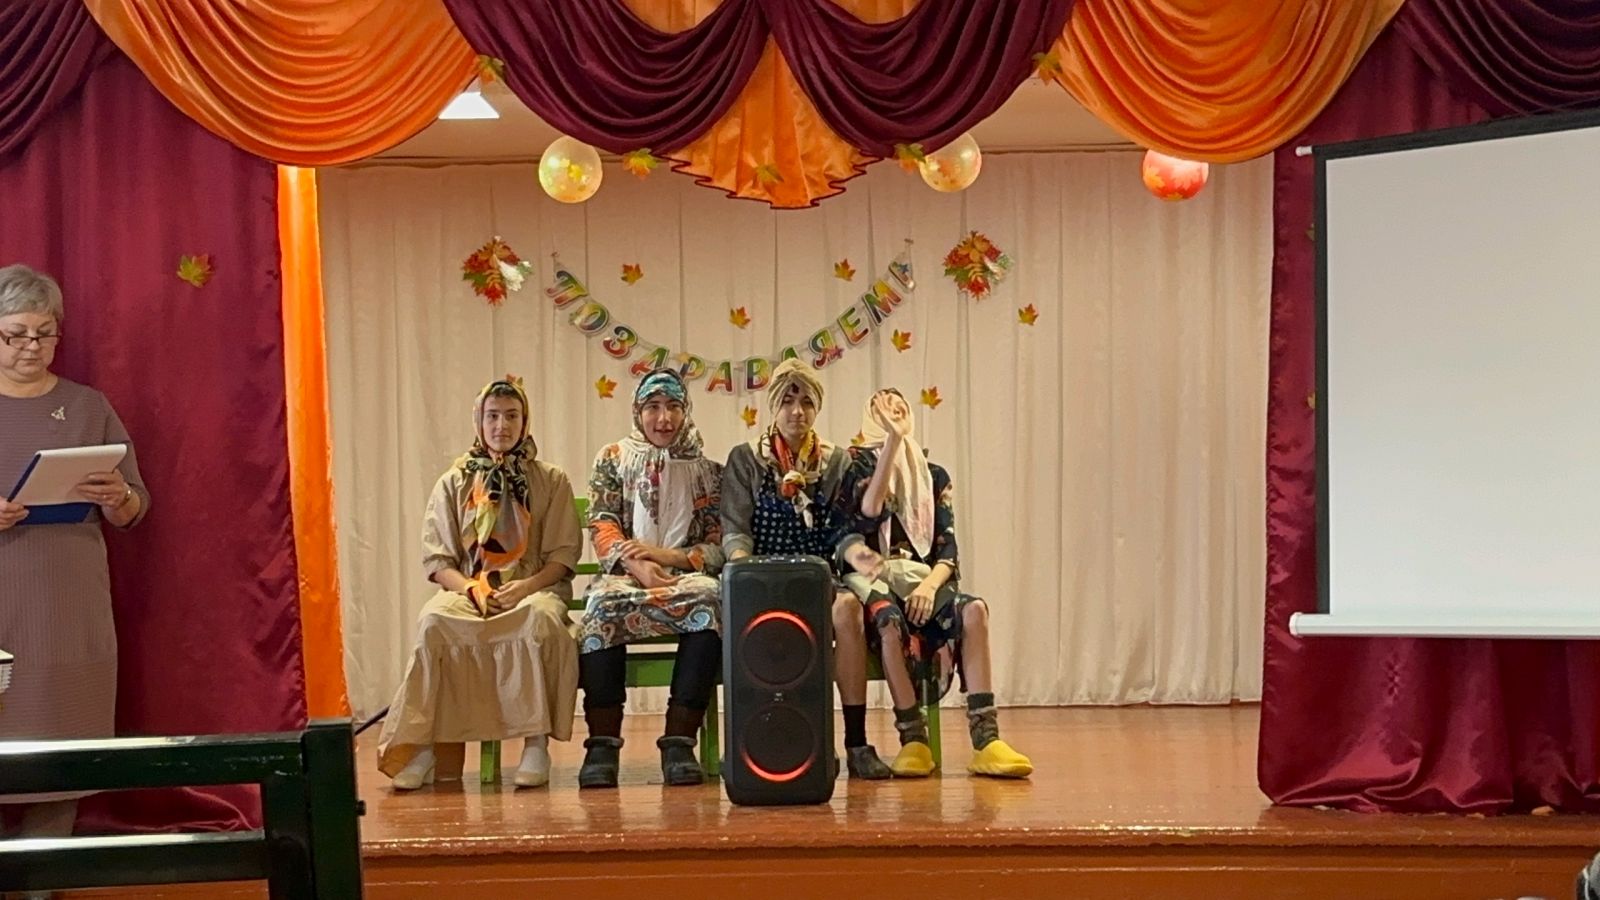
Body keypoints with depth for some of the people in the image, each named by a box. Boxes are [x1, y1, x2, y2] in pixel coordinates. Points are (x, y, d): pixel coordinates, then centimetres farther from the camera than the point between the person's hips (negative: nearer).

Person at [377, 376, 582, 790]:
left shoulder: (551, 481, 12)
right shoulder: (454, 483, 14)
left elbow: (564, 554, 5)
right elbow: (437, 559, 7)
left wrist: (526, 586, -14)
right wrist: (471, 588, -13)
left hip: (534, 589, -1)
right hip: (468, 589, 1)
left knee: (540, 618, -38)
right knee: (434, 621, -34)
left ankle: (537, 742, -33)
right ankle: (424, 744, -32)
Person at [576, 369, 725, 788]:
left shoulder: (707, 470, 13)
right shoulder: (613, 459, 15)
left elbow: (719, 547, 6)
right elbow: (602, 526, 4)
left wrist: (667, 556, -11)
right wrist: (636, 564, -15)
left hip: (685, 575, 0)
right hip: (625, 573, 0)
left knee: (708, 602, -36)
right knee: (603, 605, -36)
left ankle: (679, 741, -33)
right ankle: (602, 743, -33)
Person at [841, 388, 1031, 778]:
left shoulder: (935, 476, 17)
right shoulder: (857, 462, 7)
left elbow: (948, 546, 8)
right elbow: (869, 512, -15)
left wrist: (930, 584, -14)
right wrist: (893, 441, -18)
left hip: (923, 579, 3)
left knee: (973, 611, -28)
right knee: (890, 622, -38)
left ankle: (986, 740, -33)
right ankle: (913, 741, -29)